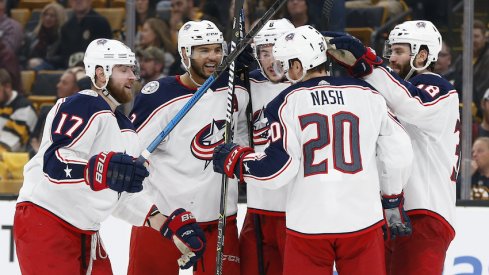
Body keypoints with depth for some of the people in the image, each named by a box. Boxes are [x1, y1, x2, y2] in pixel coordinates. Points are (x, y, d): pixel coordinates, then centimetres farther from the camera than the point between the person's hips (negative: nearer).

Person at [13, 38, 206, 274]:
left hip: (85, 232, 10)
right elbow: (54, 161, -29)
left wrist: (170, 225, 14)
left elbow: (125, 194, 22)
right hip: (44, 221, -10)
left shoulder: (125, 129, 17)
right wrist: (101, 170, -46)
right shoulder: (83, 107, -14)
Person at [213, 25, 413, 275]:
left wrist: (234, 161, 8)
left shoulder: (286, 104, -4)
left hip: (308, 225, -2)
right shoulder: (368, 96, 4)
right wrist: (393, 203, 20)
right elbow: (398, 153, 6)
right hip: (362, 224, 2)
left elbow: (278, 169, -9)